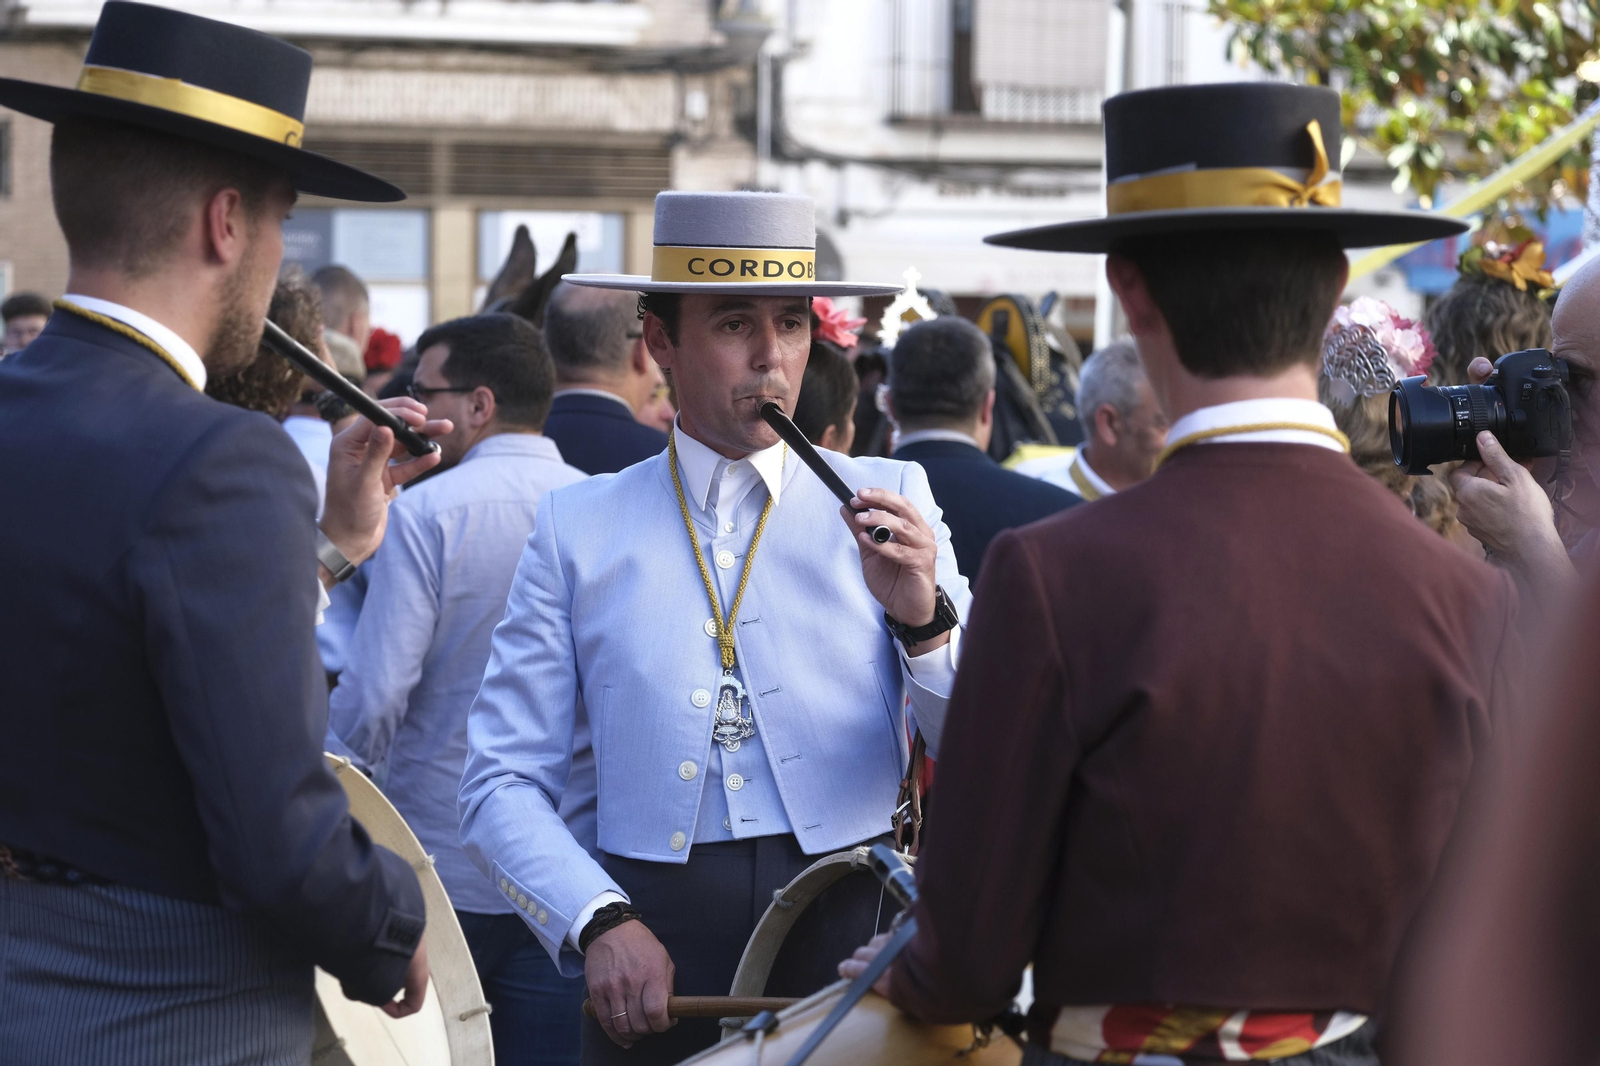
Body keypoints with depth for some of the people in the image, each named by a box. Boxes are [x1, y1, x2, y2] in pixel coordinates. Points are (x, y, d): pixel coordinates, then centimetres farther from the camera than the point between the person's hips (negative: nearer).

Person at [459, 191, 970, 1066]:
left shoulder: (884, 505, 8)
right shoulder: (580, 525, 7)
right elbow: (503, 784, 3)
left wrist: (921, 621, -14)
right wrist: (599, 923, -12)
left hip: (851, 930, 0)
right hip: (653, 937, 0)